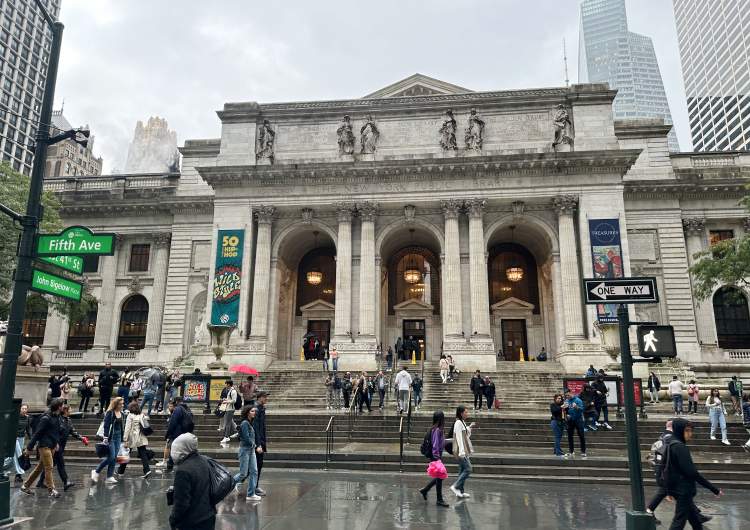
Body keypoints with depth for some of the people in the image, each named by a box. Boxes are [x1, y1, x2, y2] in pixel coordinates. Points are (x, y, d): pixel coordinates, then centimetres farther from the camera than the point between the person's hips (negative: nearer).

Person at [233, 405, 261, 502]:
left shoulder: (250, 423, 12)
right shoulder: (245, 423, -15)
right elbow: (246, 438, -19)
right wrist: (254, 445, -6)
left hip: (252, 450, 8)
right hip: (245, 450, -8)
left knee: (254, 472, 4)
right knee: (243, 473, -1)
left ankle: (251, 494, 8)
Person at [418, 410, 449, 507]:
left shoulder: (439, 429, 9)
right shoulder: (436, 430, -20)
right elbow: (435, 446, -22)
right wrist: (437, 458, -22)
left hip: (438, 455, 10)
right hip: (436, 456, -10)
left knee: (439, 477, 17)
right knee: (439, 477, 1)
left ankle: (424, 490, 29)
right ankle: (439, 500, 13)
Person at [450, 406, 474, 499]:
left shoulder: (462, 422, 14)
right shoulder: (458, 423, -15)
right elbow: (459, 438, -21)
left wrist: (469, 427, 17)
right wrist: (462, 452, -24)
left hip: (465, 451, 10)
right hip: (461, 450, -10)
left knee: (462, 470, 11)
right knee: (468, 469, -11)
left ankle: (460, 491, 15)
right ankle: (455, 486, -7)